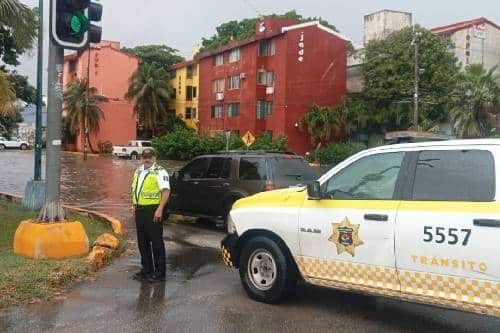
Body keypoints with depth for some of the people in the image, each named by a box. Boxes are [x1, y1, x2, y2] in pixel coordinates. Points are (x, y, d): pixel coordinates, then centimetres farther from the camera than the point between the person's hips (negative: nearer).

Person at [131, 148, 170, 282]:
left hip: (153, 211, -8)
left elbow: (166, 191, -16)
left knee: (156, 242, -2)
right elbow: (134, 189, 24)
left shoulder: (160, 171, -9)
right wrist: (134, 206, 14)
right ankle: (146, 269, 24)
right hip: (140, 210, 8)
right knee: (142, 242, 13)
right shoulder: (138, 171, 16)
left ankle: (159, 272, 5)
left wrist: (160, 209, -23)